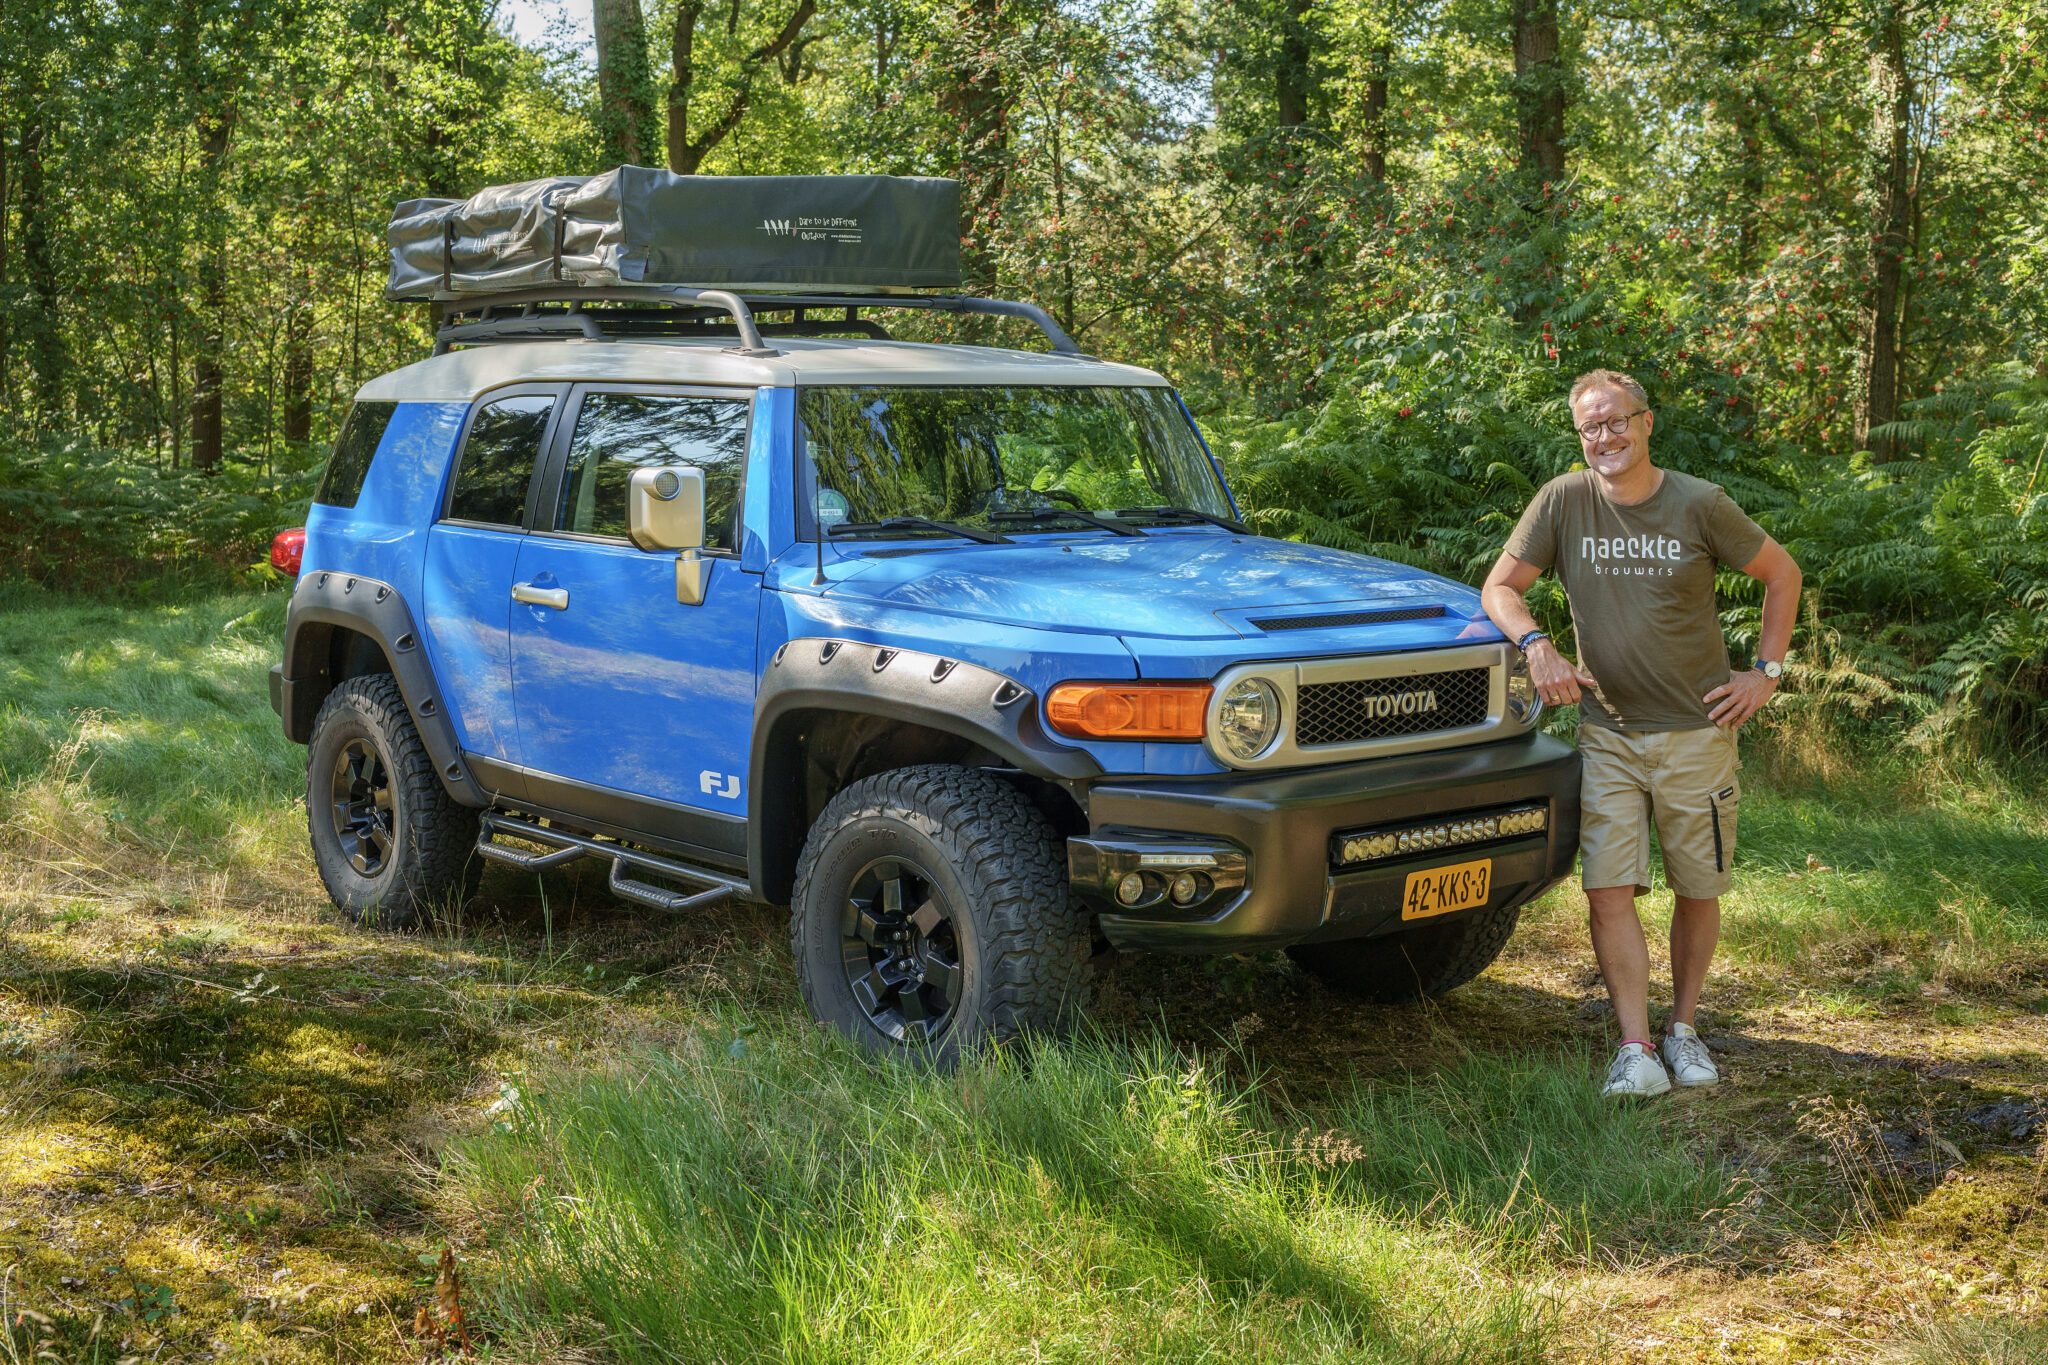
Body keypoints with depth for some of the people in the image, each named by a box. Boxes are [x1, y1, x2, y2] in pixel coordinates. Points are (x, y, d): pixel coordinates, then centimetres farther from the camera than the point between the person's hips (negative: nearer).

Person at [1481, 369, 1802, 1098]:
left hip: (1697, 731, 0)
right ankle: (1636, 1048, -3)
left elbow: (1782, 574, 6)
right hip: (1608, 732, 1)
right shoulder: (1563, 501, -3)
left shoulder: (1699, 505, -6)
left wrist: (1766, 671, 0)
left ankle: (1683, 1026, 25)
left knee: (1699, 892, 8)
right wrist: (1536, 645, -20)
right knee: (1608, 892, -9)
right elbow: (1500, 586, -1)